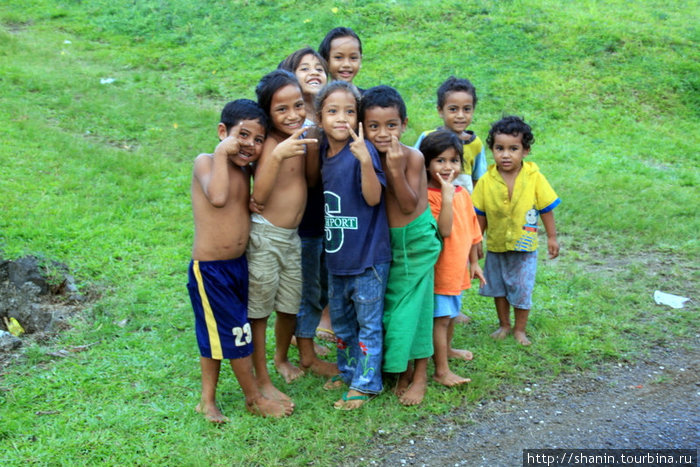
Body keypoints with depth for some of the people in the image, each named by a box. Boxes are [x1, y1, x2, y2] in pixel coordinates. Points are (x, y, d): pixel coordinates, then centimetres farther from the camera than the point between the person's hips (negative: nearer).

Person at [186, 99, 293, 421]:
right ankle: (256, 399, 22)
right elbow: (218, 197, -34)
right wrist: (221, 153, -25)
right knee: (236, 334, 4)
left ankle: (208, 400, 33)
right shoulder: (205, 162, -15)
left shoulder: (244, 171, 6)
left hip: (239, 264, 7)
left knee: (216, 336, 18)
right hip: (209, 270, -7)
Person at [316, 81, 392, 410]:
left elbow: (373, 197, -25)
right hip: (336, 255, 7)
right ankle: (348, 370, 40)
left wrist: (365, 160, -37)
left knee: (368, 323, 7)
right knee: (340, 319, 21)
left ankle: (366, 382, 21)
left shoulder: (363, 151, -17)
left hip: (368, 255, -7)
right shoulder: (324, 152, 3)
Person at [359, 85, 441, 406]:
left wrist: (396, 169, -32)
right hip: (383, 240, 4)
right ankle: (401, 369, 29)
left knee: (415, 305, 1)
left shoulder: (412, 157, -19)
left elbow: (409, 205, -22)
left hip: (415, 238, -4)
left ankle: (420, 375, 17)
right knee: (389, 304, 11)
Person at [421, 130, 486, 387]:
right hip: (438, 269, -8)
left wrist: (474, 262, 18)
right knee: (440, 318, -3)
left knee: (451, 313, 25)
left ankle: (447, 348, 47)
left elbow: (472, 230, 14)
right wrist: (447, 197, -33)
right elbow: (443, 230, -29)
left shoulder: (463, 193, 5)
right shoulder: (428, 195, -20)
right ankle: (441, 371, 6)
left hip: (458, 267, 8)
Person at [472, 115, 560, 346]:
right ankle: (504, 325, 37)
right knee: (498, 287, 17)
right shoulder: (486, 181, -11)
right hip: (496, 246, 2)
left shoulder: (534, 177, -15)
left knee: (522, 289, 7)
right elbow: (480, 215, -2)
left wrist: (552, 237, -3)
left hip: (524, 246, -2)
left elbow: (546, 209, -6)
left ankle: (519, 329, 26)